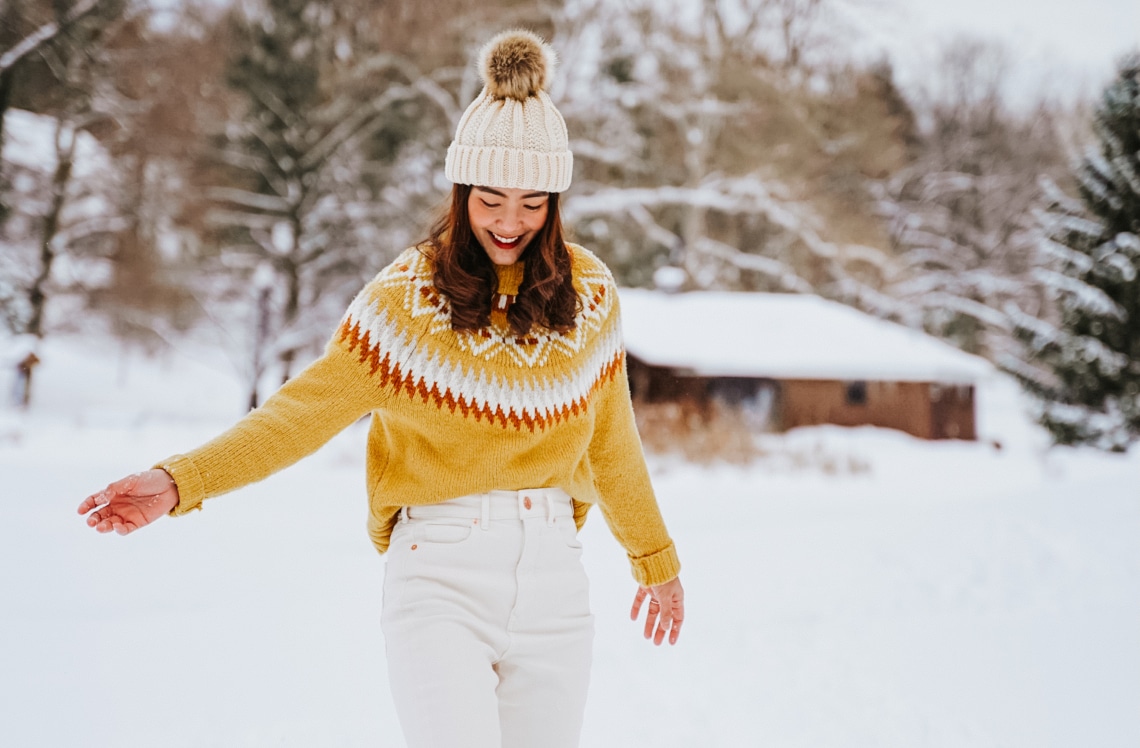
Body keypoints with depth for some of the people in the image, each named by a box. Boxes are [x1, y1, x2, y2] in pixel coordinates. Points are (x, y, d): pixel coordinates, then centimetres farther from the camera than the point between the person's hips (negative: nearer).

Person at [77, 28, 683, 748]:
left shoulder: (589, 293, 7)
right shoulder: (405, 295, -3)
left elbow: (610, 441, 17)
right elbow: (306, 410, -7)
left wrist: (657, 560, 26)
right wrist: (177, 482, -19)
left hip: (554, 580, 4)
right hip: (440, 579, -3)